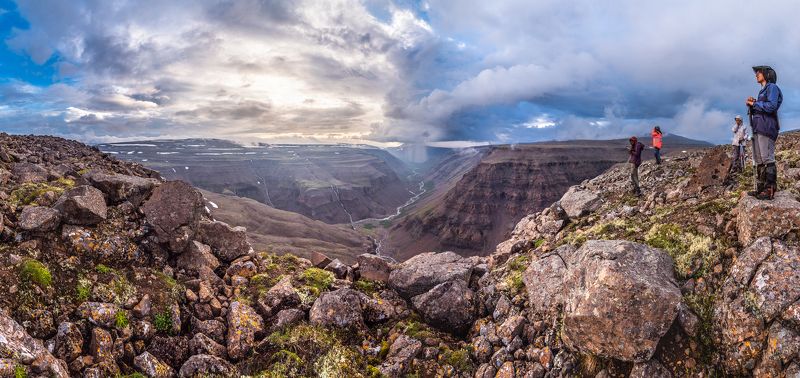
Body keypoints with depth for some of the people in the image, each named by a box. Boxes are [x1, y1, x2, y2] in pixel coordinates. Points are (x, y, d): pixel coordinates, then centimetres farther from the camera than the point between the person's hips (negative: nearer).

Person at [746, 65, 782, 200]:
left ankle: (770, 190, -16)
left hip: (766, 127, -9)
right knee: (758, 160, 6)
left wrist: (754, 103, -4)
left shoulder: (772, 87, 0)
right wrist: (751, 105, 4)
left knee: (767, 159, -13)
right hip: (758, 128, 9)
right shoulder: (762, 91, 25)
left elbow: (771, 106, -14)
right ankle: (760, 189, 7)